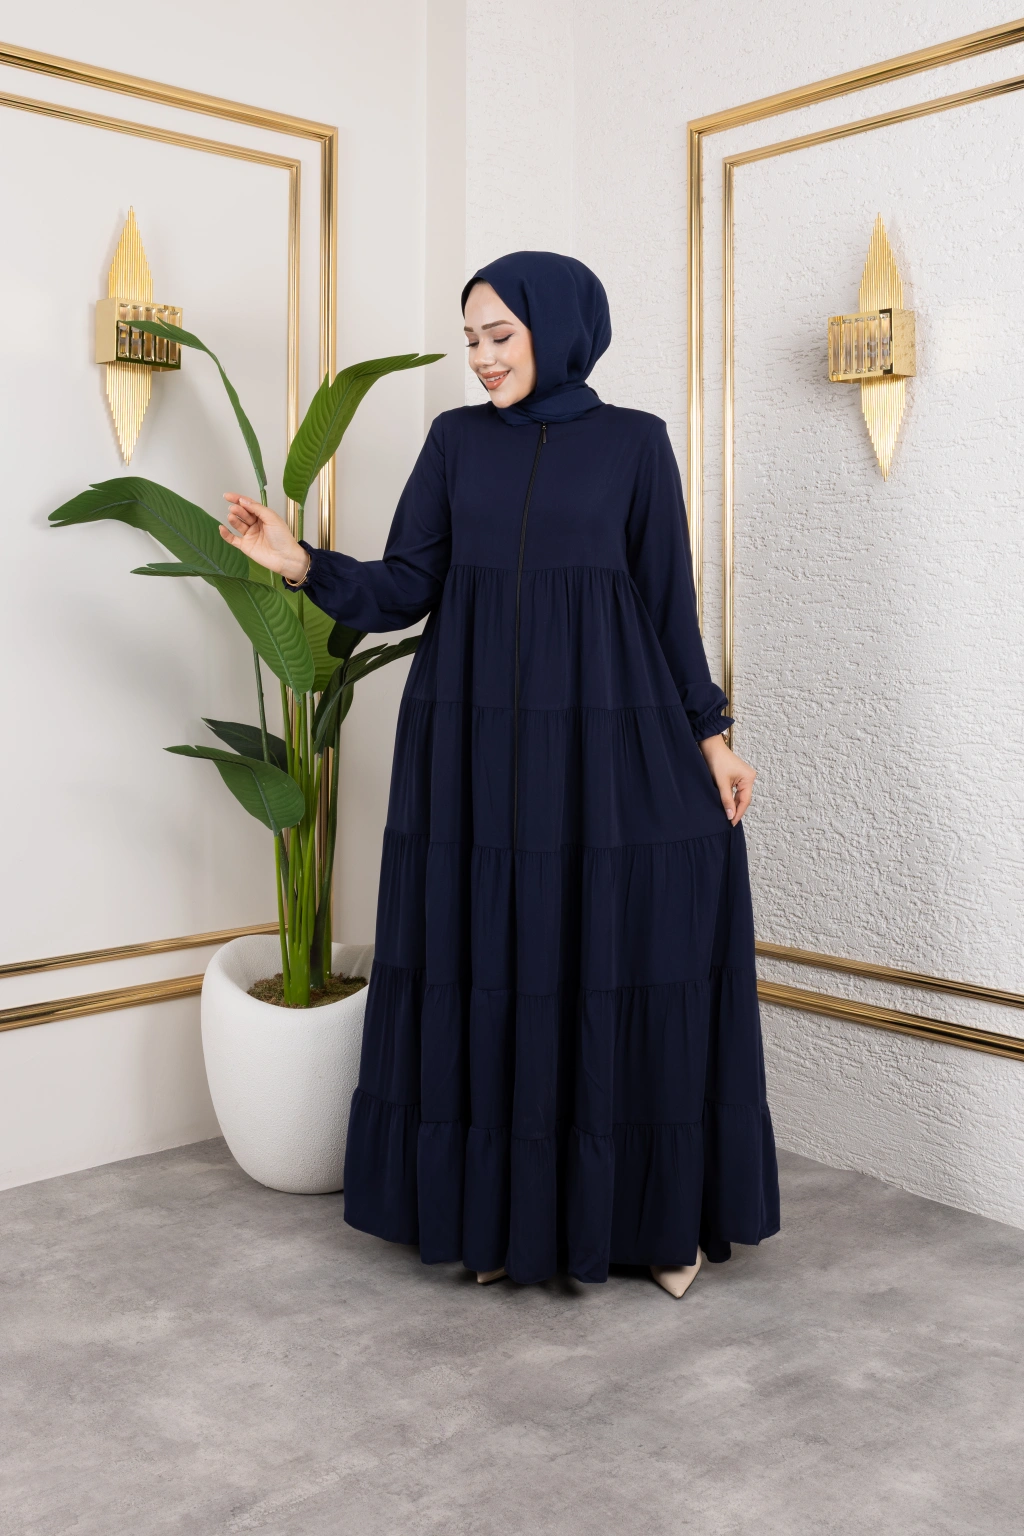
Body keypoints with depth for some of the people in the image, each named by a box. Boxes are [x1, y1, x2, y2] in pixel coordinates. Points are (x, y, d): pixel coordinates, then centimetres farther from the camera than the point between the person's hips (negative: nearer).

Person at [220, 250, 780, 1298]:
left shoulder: (634, 441, 4)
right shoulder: (455, 439, 9)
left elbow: (670, 599, 5)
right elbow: (404, 589, 3)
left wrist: (710, 734, 1)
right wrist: (301, 563, -13)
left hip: (607, 737, -1)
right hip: (475, 747, 2)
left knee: (632, 977, 0)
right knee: (485, 972, 4)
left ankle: (657, 1210, 18)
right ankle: (494, 1210, 20)